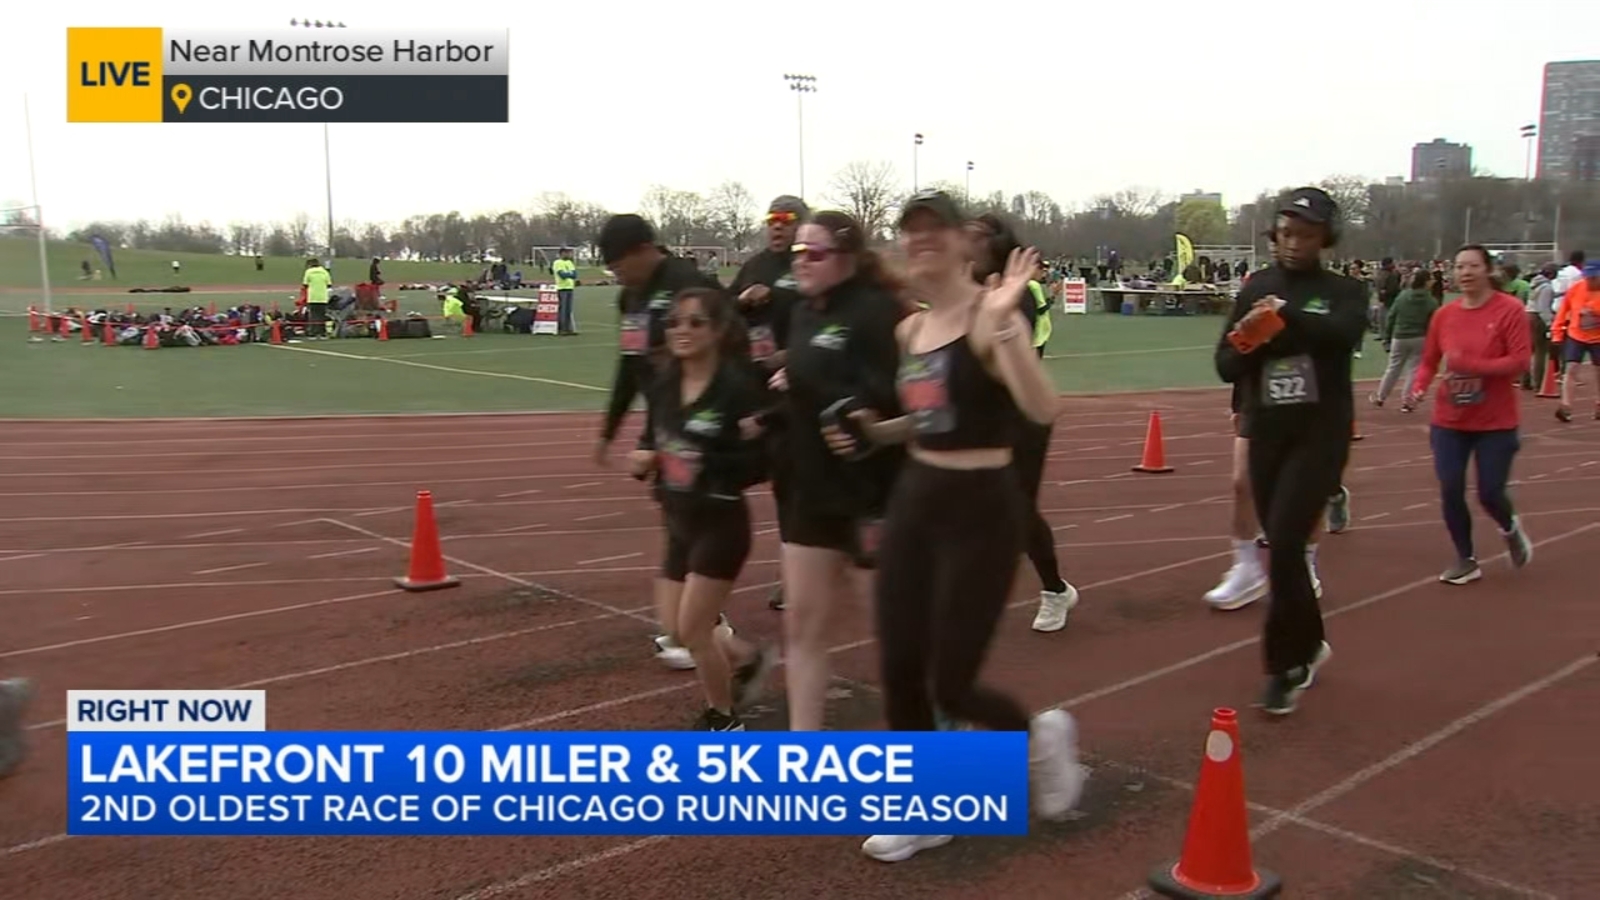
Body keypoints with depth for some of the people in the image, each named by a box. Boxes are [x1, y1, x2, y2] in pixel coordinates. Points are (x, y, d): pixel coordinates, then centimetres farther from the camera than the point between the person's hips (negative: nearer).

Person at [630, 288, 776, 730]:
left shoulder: (738, 386, -19)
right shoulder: (663, 386, 1)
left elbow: (759, 462, -22)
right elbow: (652, 440, 15)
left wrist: (709, 466, -34)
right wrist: (642, 459, -7)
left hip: (721, 523, -7)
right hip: (679, 523, 7)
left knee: (692, 630, -1)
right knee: (676, 628, 13)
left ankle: (722, 719, 24)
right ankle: (749, 660, 40)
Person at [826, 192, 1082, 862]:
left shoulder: (986, 319, -14)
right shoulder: (909, 330, 9)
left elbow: (1041, 410, -29)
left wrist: (1003, 325, -38)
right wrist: (875, 430, 6)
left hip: (981, 508, -7)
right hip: (914, 499, 7)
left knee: (951, 686, -2)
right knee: (899, 671, 8)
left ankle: (1041, 736, 31)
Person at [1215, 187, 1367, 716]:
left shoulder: (1344, 291, -2)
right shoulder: (1256, 290, 7)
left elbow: (1344, 334, -25)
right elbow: (1227, 365, 1)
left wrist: (1285, 318, -28)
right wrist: (1251, 346, -18)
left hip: (1320, 433, -4)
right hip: (1266, 434, 4)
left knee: (1284, 544, -14)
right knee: (1280, 547, 12)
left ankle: (1285, 666, 1)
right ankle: (1309, 646, 34)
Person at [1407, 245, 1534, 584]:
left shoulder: (1509, 310, -10)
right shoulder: (1444, 315, 0)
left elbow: (1520, 360, -17)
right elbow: (1429, 361, 7)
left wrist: (1471, 365, -27)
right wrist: (1419, 386, -13)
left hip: (1496, 422, -3)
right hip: (1449, 420, 3)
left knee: (1490, 493, 0)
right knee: (1450, 491, -1)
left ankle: (1510, 528, 37)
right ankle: (1466, 560, 19)